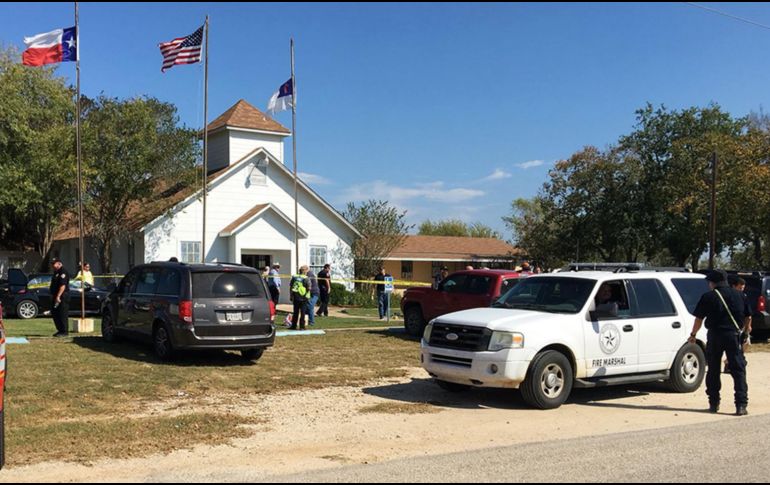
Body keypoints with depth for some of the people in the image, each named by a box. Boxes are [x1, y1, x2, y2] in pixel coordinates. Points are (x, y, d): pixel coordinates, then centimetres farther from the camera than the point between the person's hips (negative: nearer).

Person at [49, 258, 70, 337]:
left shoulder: (63, 272, -14)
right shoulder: (56, 272, 18)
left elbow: (63, 286, -22)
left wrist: (58, 296, -25)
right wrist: (53, 295, 19)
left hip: (62, 296, -11)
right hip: (56, 296, 11)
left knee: (63, 314, -7)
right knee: (54, 314, 13)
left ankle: (65, 331, -2)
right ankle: (60, 330, 20)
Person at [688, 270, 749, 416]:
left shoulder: (708, 297, -1)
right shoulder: (738, 295, 7)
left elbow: (699, 318, 3)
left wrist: (693, 335, 16)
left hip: (715, 336, -1)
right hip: (734, 335, 1)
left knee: (713, 371, 10)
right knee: (738, 371, 2)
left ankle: (714, 404, 14)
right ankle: (741, 405, -6)